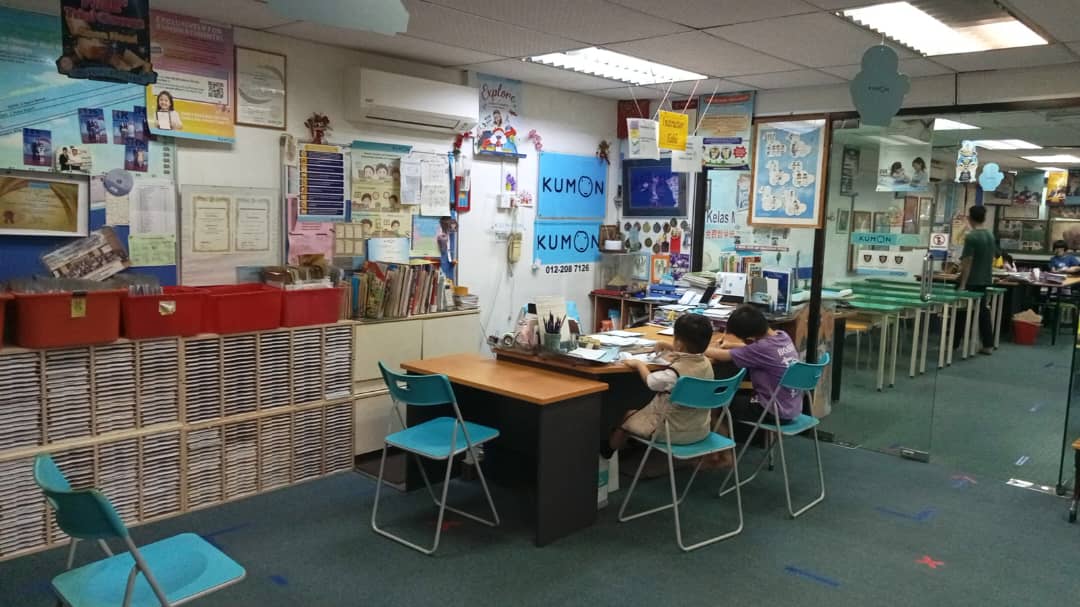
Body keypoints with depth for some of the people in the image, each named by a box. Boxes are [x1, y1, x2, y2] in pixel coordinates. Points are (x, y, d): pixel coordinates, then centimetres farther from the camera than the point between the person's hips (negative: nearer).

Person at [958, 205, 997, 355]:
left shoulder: (971, 237, -16)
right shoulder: (991, 236, 7)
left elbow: (967, 262, -18)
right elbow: (992, 259, 15)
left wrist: (962, 284, -15)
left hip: (971, 282, -7)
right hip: (985, 280, 7)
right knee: (983, 311, 11)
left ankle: (953, 344, 7)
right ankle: (988, 345, 13)